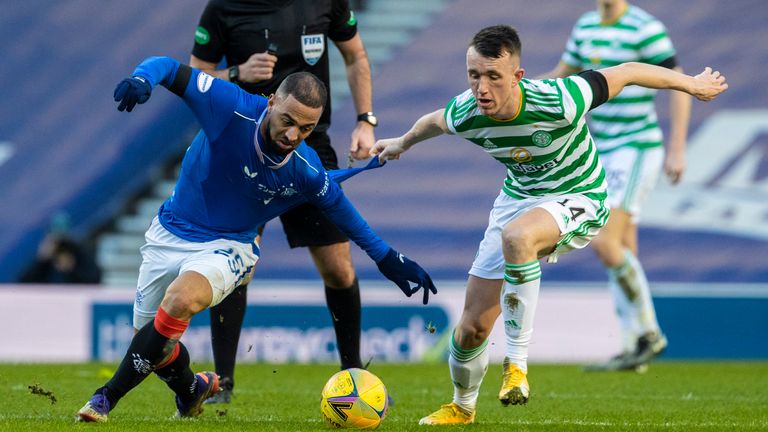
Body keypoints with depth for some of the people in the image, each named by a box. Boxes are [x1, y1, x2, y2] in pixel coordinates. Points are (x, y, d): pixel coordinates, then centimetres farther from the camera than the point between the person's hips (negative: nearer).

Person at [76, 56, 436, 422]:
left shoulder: (307, 173, -16)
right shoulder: (230, 108, -23)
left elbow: (341, 210, 3)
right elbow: (167, 68, -19)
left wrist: (389, 261, 11)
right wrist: (142, 79, -43)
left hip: (227, 246, -2)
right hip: (170, 233, 2)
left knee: (182, 298, -34)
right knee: (151, 341, 5)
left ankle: (108, 397, -23)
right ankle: (191, 391, 42)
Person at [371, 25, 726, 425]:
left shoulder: (558, 103, -32)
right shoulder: (464, 114, -19)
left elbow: (626, 73, -17)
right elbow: (431, 122, 7)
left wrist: (691, 83, -3)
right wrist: (402, 143, 29)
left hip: (578, 199, -5)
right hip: (517, 197, 5)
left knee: (517, 236, -40)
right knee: (473, 326, 2)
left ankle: (517, 362, -29)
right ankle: (462, 406, 33)